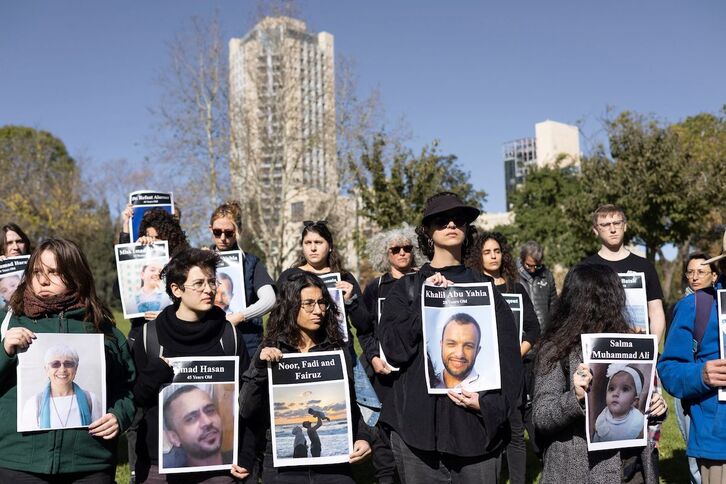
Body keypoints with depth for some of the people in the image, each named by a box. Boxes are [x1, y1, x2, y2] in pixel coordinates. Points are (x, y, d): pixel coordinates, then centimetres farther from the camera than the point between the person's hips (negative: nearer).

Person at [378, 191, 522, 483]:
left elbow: (508, 354, 3)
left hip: (477, 424, 1)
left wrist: (491, 404, -10)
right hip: (417, 424, 0)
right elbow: (394, 349, -5)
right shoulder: (406, 288, 8)